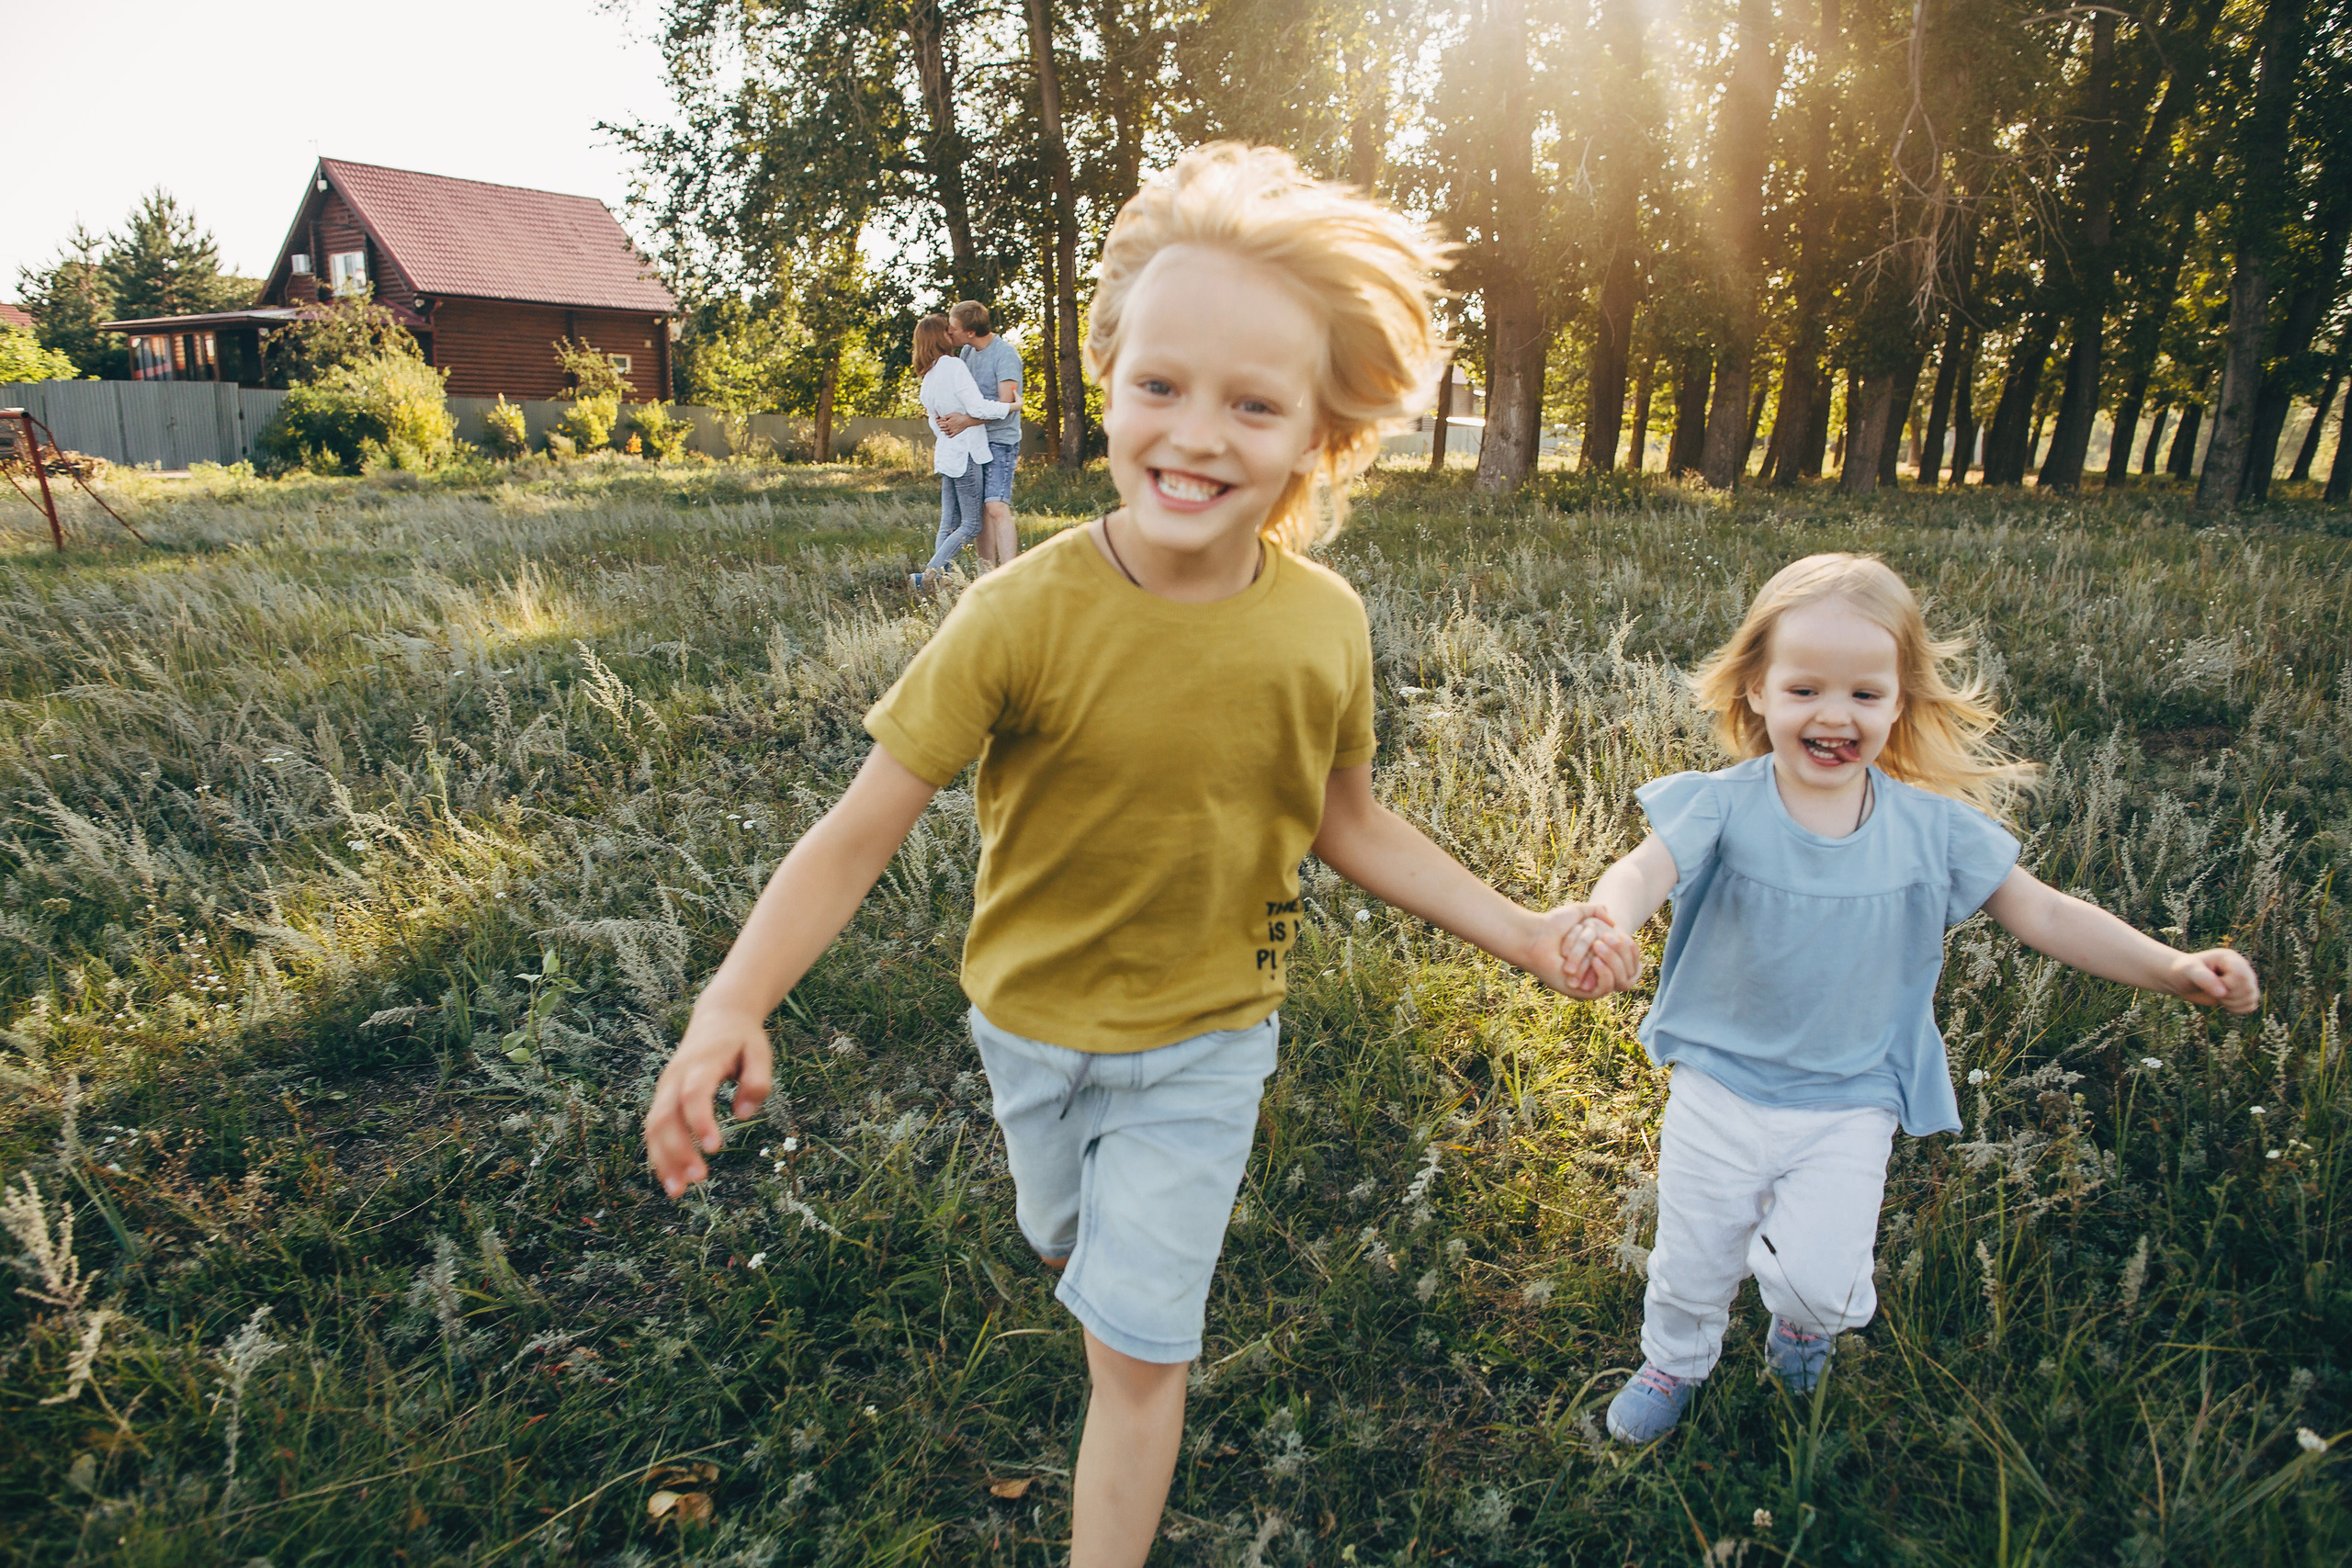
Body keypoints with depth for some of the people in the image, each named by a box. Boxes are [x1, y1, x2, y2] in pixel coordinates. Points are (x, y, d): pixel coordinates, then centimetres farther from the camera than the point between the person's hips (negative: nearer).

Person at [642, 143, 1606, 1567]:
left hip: (1207, 1035, 0)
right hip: (1033, 1023, 1)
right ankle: (1148, 1310, 64)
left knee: (1141, 1342, 4)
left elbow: (1348, 821, -1)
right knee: (1075, 1255, 28)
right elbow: (864, 827, -23)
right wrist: (735, 1000, -36)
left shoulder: (1325, 626, -18)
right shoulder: (1025, 615, -27)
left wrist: (1515, 929, -5)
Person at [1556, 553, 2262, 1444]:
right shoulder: (1725, 806, -18)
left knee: (1817, 1277, -11)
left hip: (1849, 1105, 1)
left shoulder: (1934, 827, -10)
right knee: (1691, 1262, 15)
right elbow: (1643, 871, -33)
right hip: (1718, 1087, 0)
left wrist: (2174, 969, -16)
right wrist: (1607, 923, -56)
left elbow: (2044, 915, -3)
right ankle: (1674, 1363, 50)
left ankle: (1807, 1312, 30)